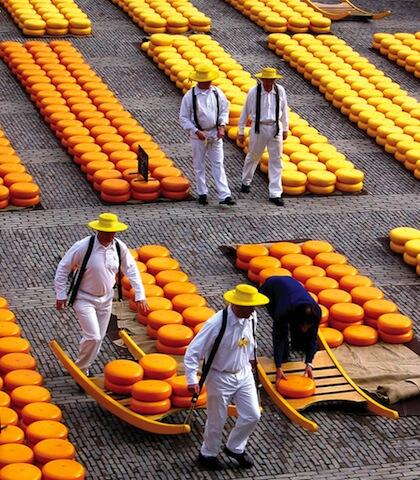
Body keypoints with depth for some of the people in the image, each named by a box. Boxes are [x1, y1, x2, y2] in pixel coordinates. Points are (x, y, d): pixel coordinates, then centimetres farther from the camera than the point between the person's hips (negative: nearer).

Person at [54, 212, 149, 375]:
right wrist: (61, 295, -12)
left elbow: (131, 270, 3)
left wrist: (140, 296, -1)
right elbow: (63, 268, -13)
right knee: (93, 337, -14)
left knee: (98, 338, 12)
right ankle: (80, 368, 9)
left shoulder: (119, 247, -9)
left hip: (105, 299, 5)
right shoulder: (83, 246, -22)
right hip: (84, 299, -5)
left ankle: (83, 367, 33)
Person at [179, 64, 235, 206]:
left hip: (215, 134, 2)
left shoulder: (217, 93, -3)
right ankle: (202, 193, 21)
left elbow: (224, 110, 8)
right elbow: (184, 118, -7)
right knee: (199, 166, 8)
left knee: (218, 165, -1)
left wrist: (222, 126, -6)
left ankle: (224, 195, -6)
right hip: (198, 135, -2)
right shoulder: (189, 96, -11)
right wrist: (196, 131, -17)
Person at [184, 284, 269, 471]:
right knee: (217, 421, 11)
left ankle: (235, 448, 36)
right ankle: (208, 454, 37)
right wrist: (192, 381, -26)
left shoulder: (251, 317, -12)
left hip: (244, 373, 6)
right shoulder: (216, 325, -30)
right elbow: (192, 352, -24)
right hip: (220, 377, -6)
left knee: (252, 416, 11)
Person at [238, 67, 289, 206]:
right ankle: (246, 182, 42)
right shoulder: (254, 92, -11)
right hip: (258, 128, -2)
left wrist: (285, 129, 12)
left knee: (276, 161, 1)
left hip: (275, 128, 2)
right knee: (253, 157, 15)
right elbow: (245, 111, -3)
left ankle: (275, 194, 5)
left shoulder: (280, 91, -4)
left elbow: (284, 110, 7)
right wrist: (241, 132, 0)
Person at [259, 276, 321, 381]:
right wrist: (278, 368, -38)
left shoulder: (315, 312, -32)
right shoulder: (284, 312, -42)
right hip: (269, 288, -4)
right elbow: (278, 338, -35)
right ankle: (284, 358, -2)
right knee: (282, 328, -20)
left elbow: (312, 338, -22)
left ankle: (298, 345, 25)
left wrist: (309, 364, -29)